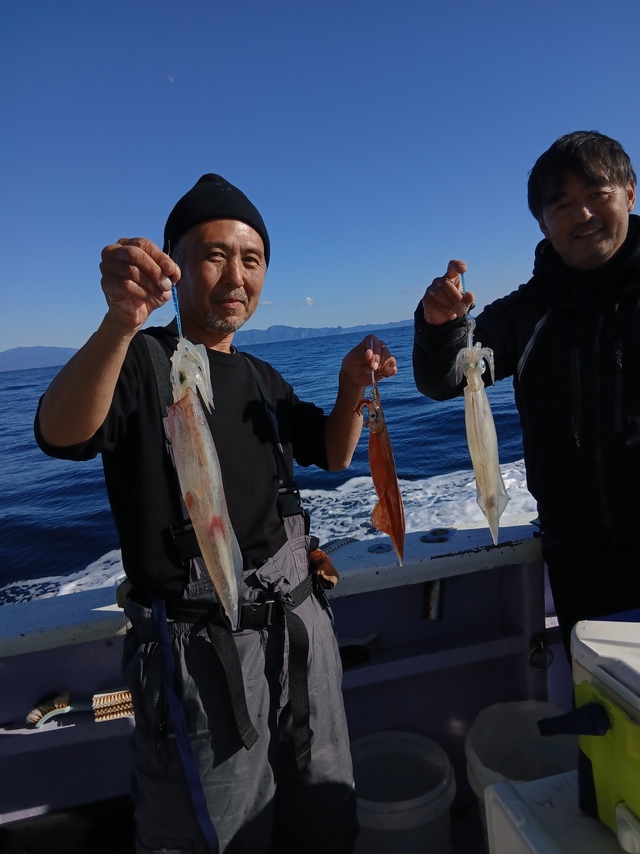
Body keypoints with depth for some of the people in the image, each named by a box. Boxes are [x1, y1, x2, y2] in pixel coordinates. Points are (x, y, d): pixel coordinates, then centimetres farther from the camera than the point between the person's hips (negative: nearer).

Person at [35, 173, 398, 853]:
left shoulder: (260, 378, 10)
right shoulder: (142, 361, -10)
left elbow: (332, 455, 15)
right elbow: (60, 435, -29)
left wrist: (352, 389, -4)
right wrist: (120, 323, -47)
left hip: (300, 624, 7)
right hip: (202, 645, -6)